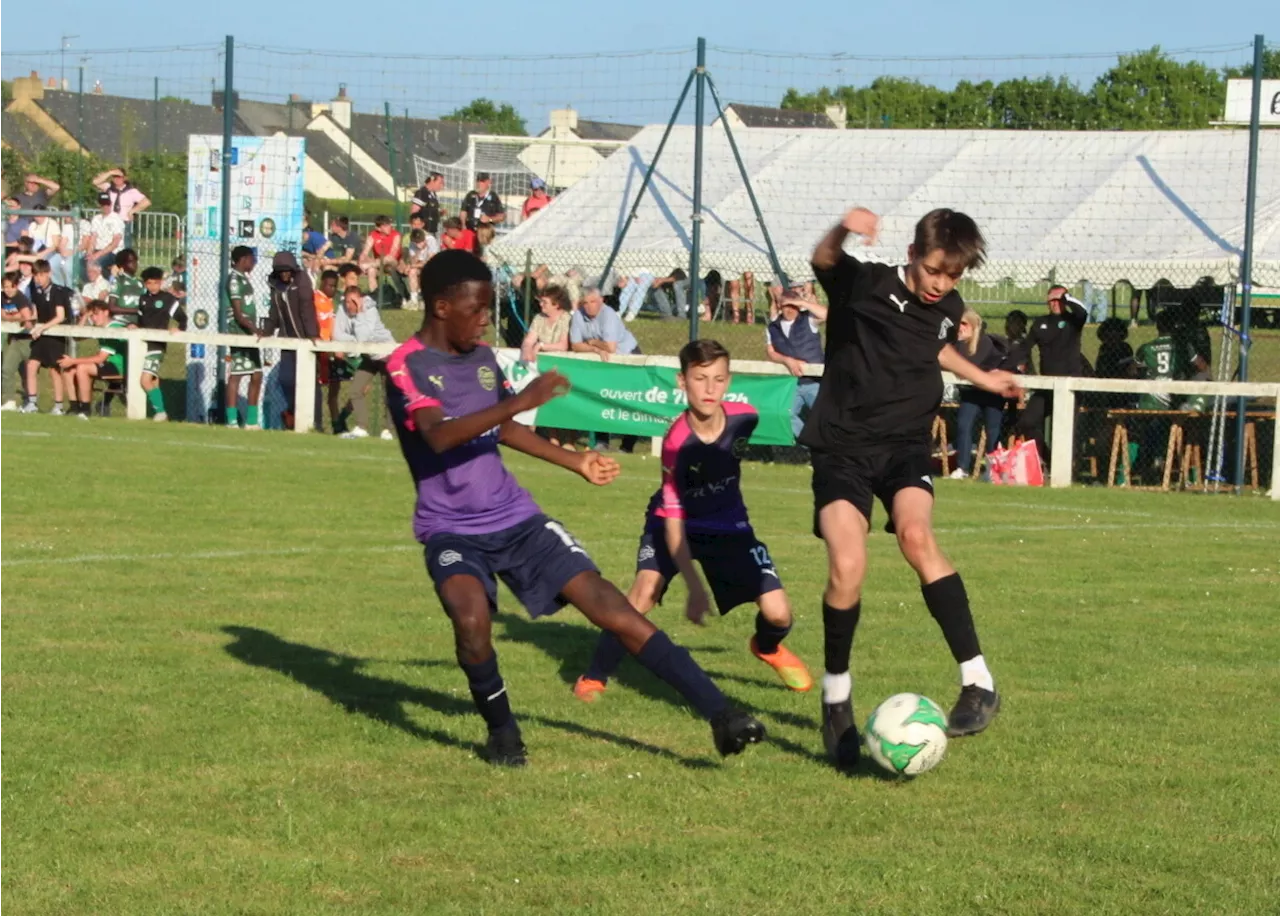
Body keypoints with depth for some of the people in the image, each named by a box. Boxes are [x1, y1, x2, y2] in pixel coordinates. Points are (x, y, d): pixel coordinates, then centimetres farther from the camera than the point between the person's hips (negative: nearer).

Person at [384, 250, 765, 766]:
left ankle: (719, 714, -9)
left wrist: (575, 462, 29)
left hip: (515, 517, 5)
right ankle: (501, 730, -4)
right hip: (451, 530, -5)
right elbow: (438, 434, -31)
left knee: (606, 604, -7)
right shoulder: (407, 365, -13)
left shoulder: (482, 357, 8)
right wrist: (520, 401, -39)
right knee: (471, 617, -33)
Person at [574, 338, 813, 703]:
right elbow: (673, 521, -27)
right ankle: (595, 676, -12)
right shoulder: (677, 443, -31)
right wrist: (695, 587, -32)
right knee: (645, 591, -30)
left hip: (728, 525, 3)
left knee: (778, 614, -7)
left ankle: (768, 648, 31)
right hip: (674, 522, -3)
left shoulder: (745, 418, -21)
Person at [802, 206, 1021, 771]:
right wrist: (843, 233, -57)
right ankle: (836, 695, 3)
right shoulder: (866, 286, -11)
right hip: (844, 445, -3)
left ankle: (978, 681, -27)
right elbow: (823, 261, -35)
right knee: (846, 567, -21)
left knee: (916, 535, -27)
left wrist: (982, 378, 40)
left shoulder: (947, 309, 6)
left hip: (905, 445, 3)